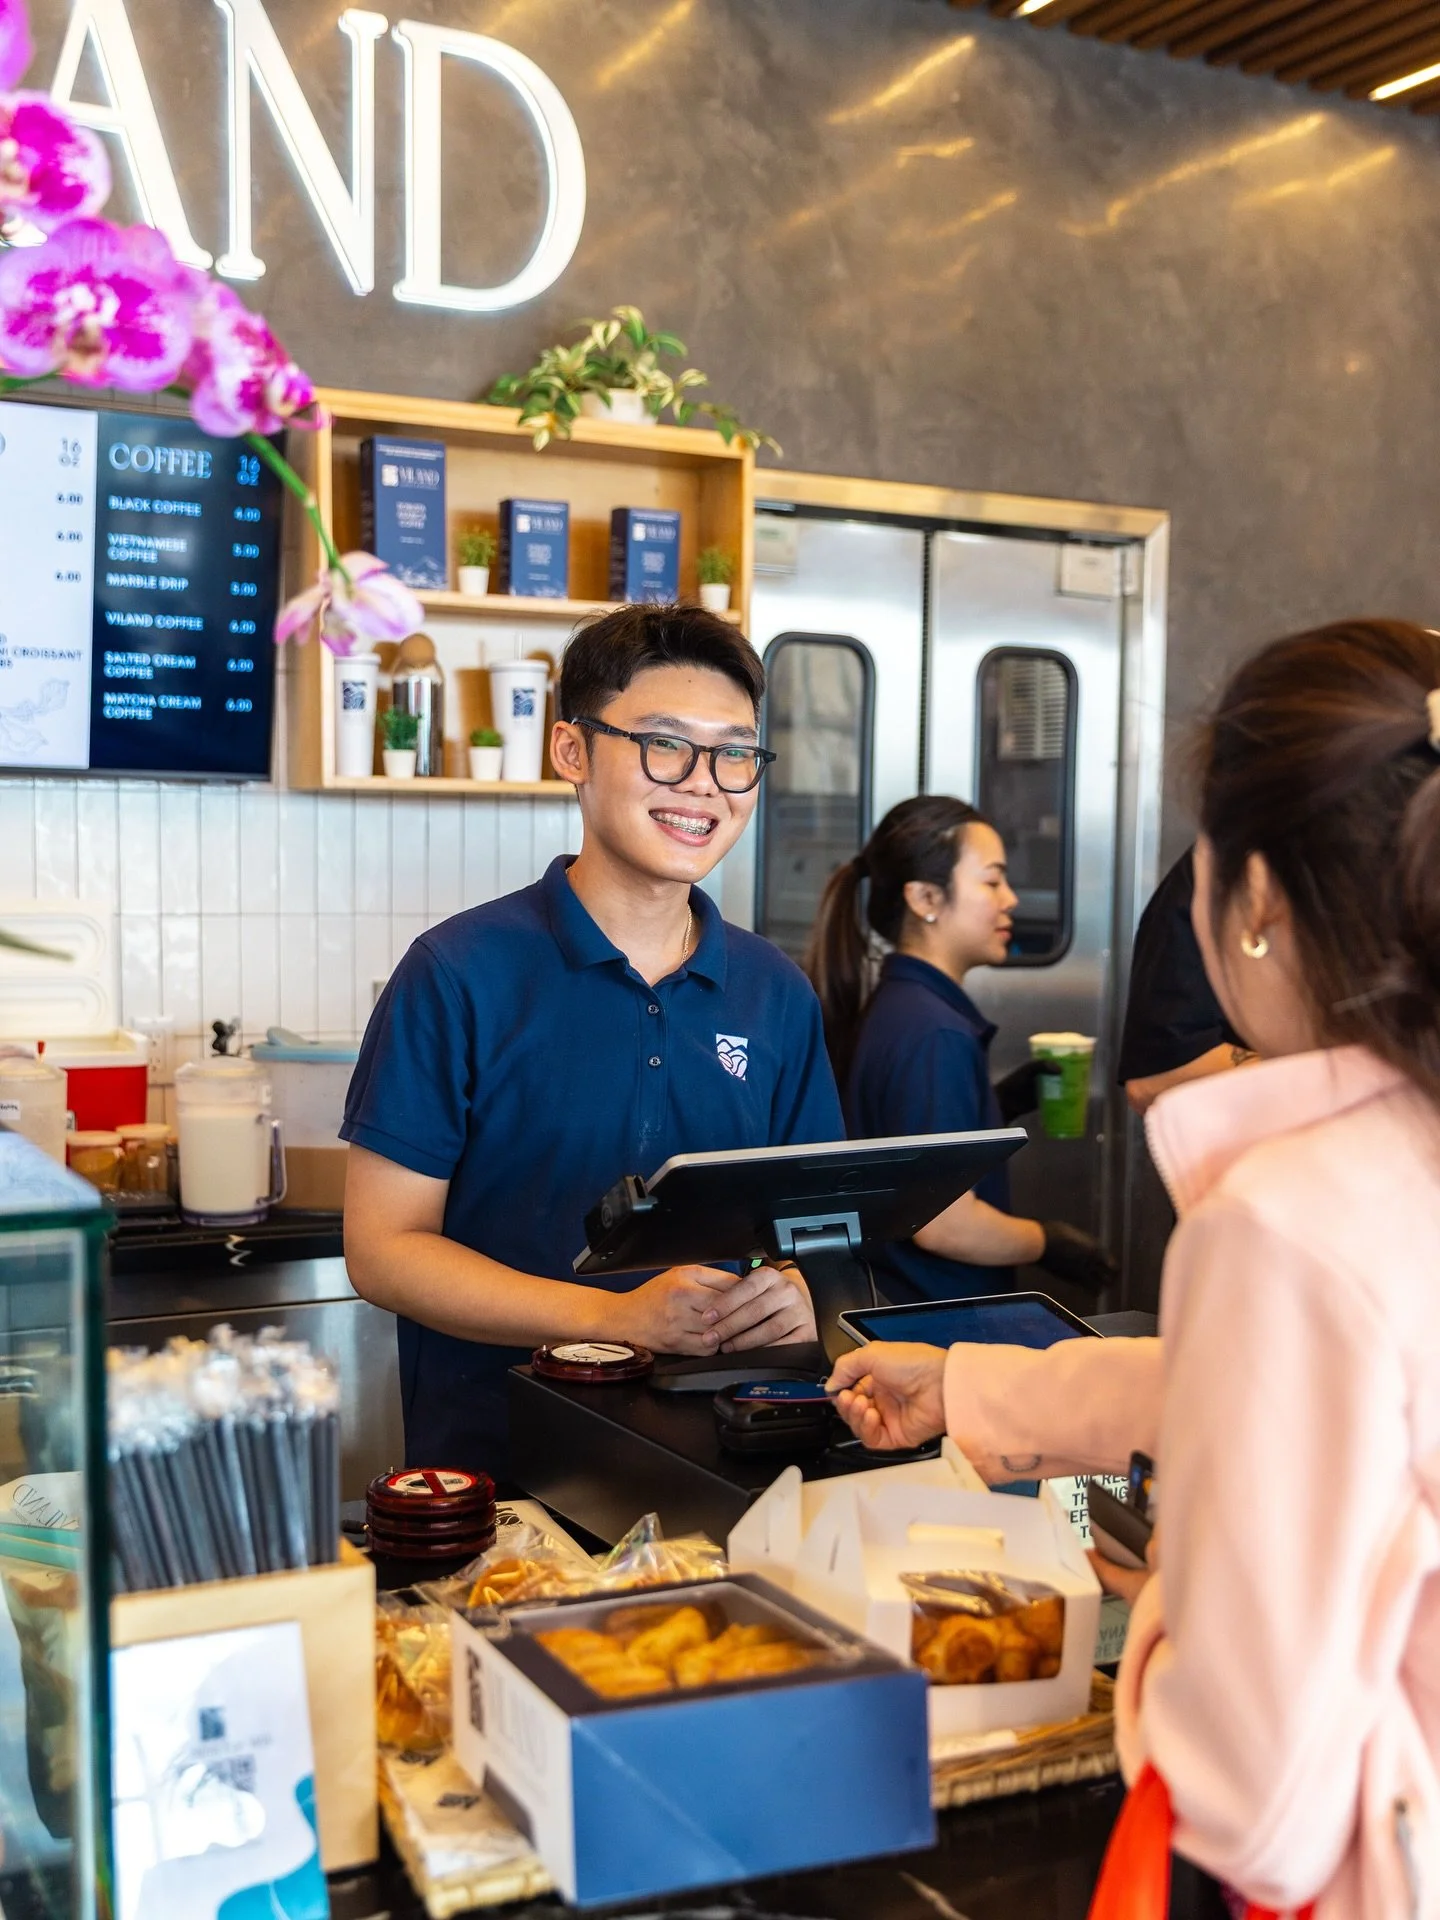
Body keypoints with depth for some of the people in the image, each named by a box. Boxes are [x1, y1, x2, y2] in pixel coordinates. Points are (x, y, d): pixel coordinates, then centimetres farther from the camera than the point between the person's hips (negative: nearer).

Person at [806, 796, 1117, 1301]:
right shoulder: (934, 1034, -21)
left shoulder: (896, 1006, 6)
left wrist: (1008, 1100, 6)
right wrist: (1051, 1243, -9)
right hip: (930, 1315, -9)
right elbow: (943, 1223, -25)